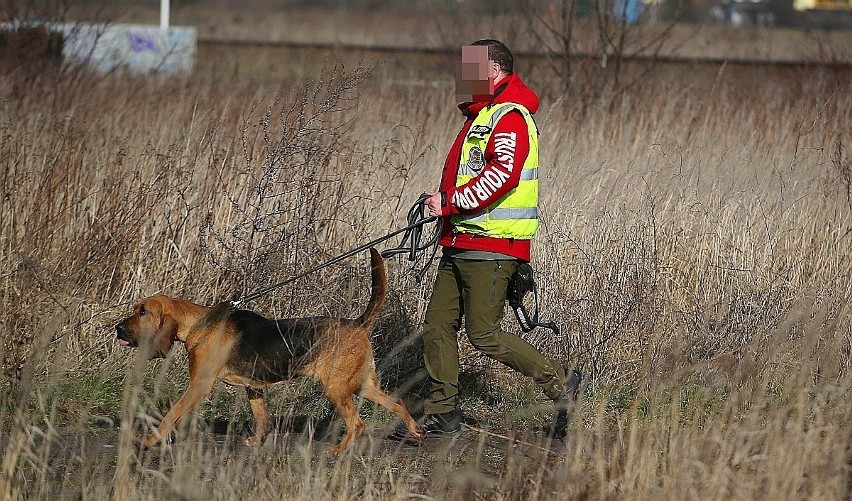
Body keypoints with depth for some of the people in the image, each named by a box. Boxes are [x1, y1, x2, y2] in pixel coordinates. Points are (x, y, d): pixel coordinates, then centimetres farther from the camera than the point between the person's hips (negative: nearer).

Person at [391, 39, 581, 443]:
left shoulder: (510, 117, -11)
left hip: (490, 246, -10)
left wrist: (450, 202, -21)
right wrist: (443, 204, 16)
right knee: (438, 326, 7)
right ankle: (441, 414, 12)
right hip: (461, 243, 10)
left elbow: (502, 175, -24)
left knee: (484, 334, -11)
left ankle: (558, 384, -1)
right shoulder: (480, 118, 22)